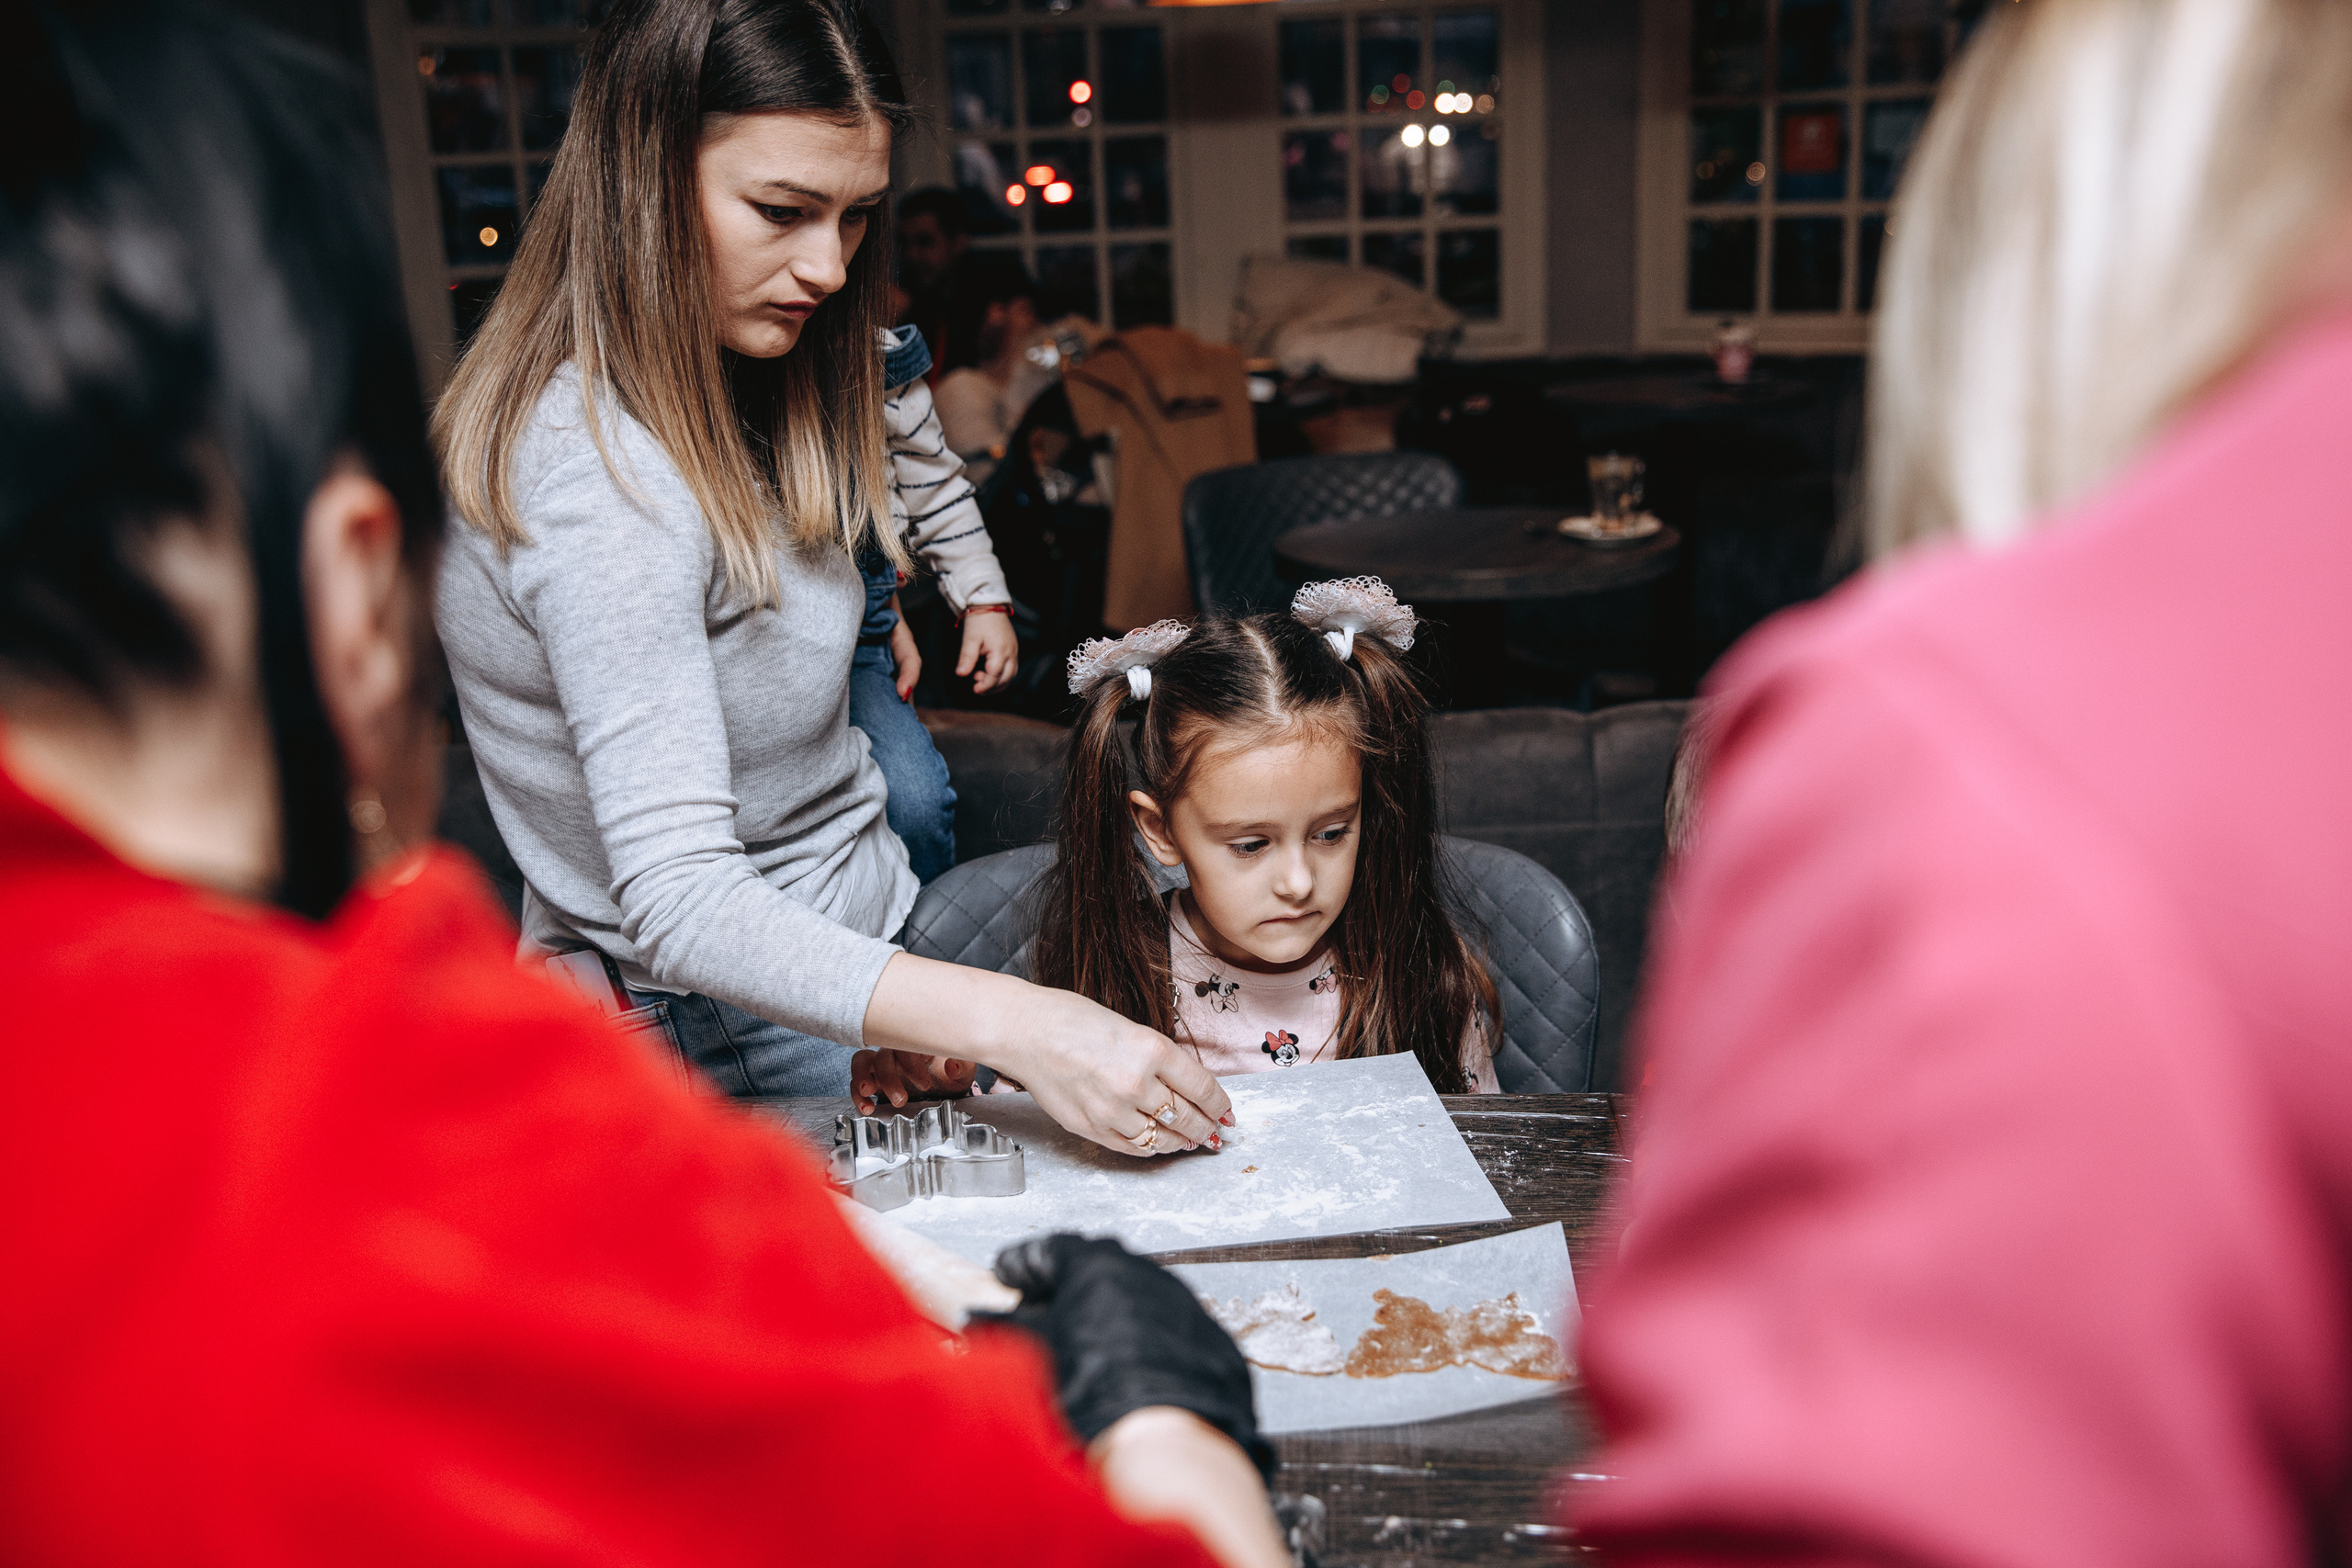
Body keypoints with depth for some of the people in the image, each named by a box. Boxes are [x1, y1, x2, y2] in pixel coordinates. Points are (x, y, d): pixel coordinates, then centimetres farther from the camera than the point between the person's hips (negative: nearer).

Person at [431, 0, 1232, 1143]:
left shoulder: (697, 397, 4)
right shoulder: (606, 485, -29)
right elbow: (679, 907, -35)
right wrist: (1015, 1027, -42)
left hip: (844, 931, 10)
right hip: (742, 1038, -10)